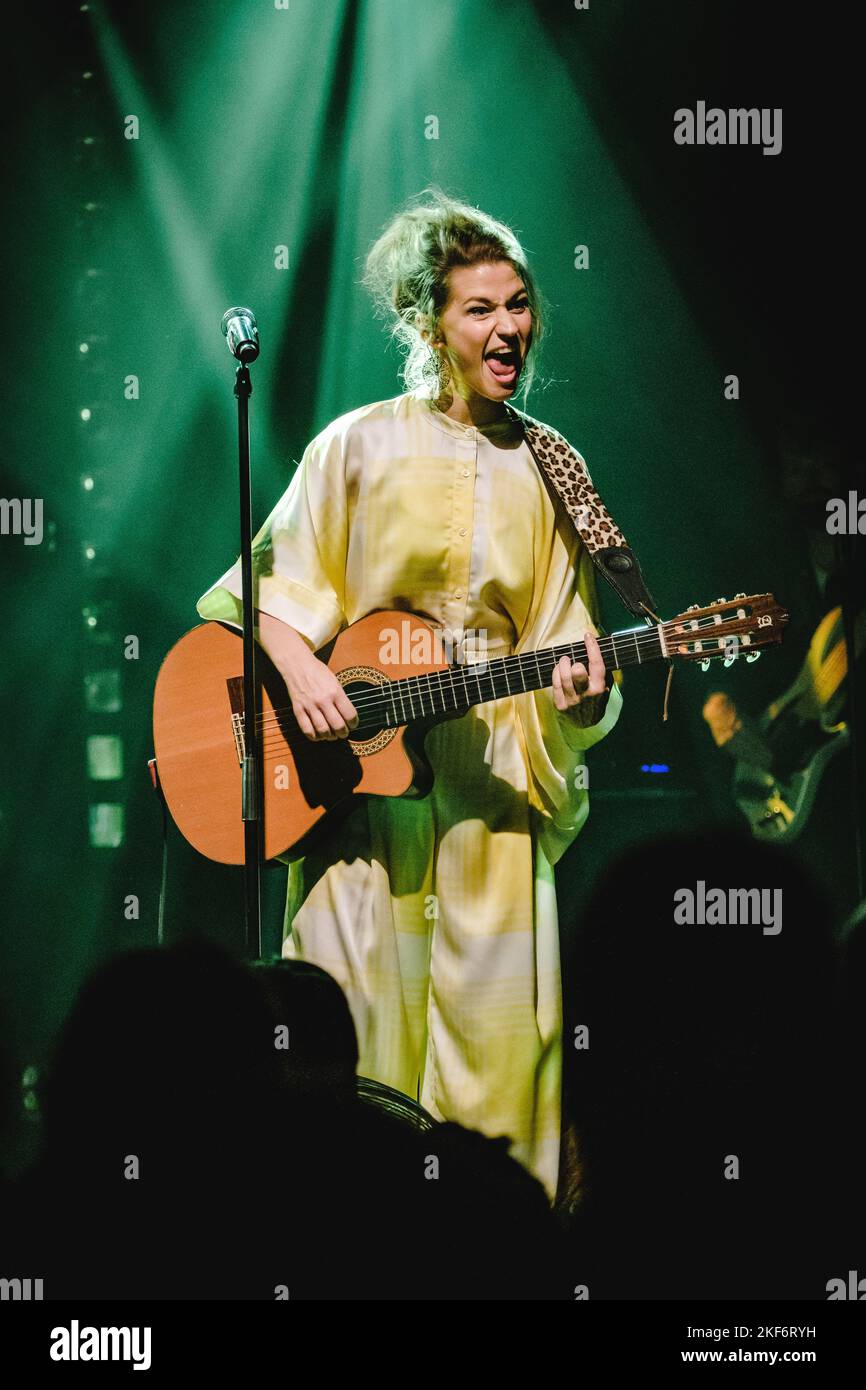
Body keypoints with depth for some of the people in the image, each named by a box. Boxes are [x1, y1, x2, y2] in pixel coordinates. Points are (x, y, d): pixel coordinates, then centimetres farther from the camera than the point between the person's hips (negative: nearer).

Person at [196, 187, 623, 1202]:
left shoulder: (548, 471, 9)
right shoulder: (358, 448, 2)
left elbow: (560, 629, 10)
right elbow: (269, 590, 4)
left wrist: (579, 693, -11)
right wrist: (301, 669, -14)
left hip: (493, 788, 2)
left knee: (496, 1033, -1)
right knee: (363, 1040, -3)